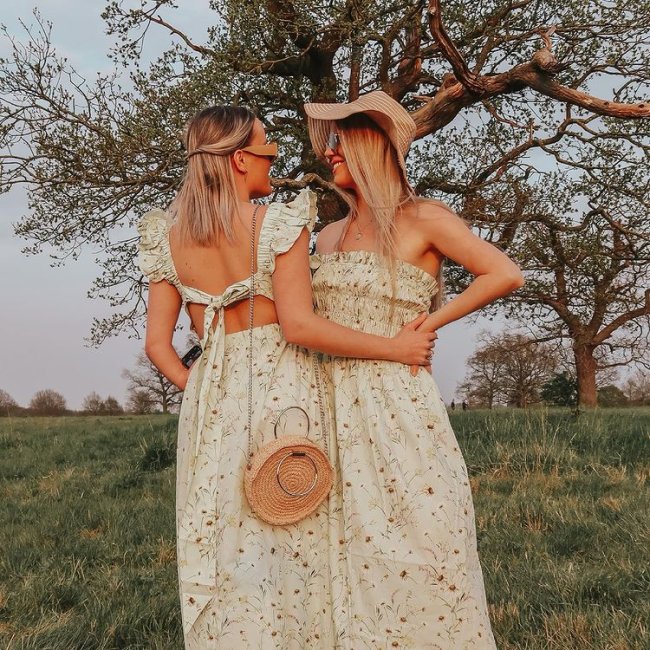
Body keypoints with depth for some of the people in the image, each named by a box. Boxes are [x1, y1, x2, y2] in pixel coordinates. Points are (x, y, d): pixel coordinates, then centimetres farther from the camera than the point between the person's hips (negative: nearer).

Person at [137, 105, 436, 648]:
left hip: (209, 401, 5)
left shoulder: (168, 236, 6)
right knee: (290, 552, 7)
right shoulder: (280, 223, -9)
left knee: (224, 555, 13)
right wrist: (396, 348, -11)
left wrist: (197, 389, 15)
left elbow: (157, 343, 3)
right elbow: (299, 325, -17)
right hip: (283, 393, -4)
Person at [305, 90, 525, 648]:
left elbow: (506, 275, -8)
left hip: (398, 407, -5)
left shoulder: (422, 220, -2)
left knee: (413, 546, -1)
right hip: (336, 410, 6)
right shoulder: (328, 237, 15)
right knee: (355, 552, 9)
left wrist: (429, 324, -7)